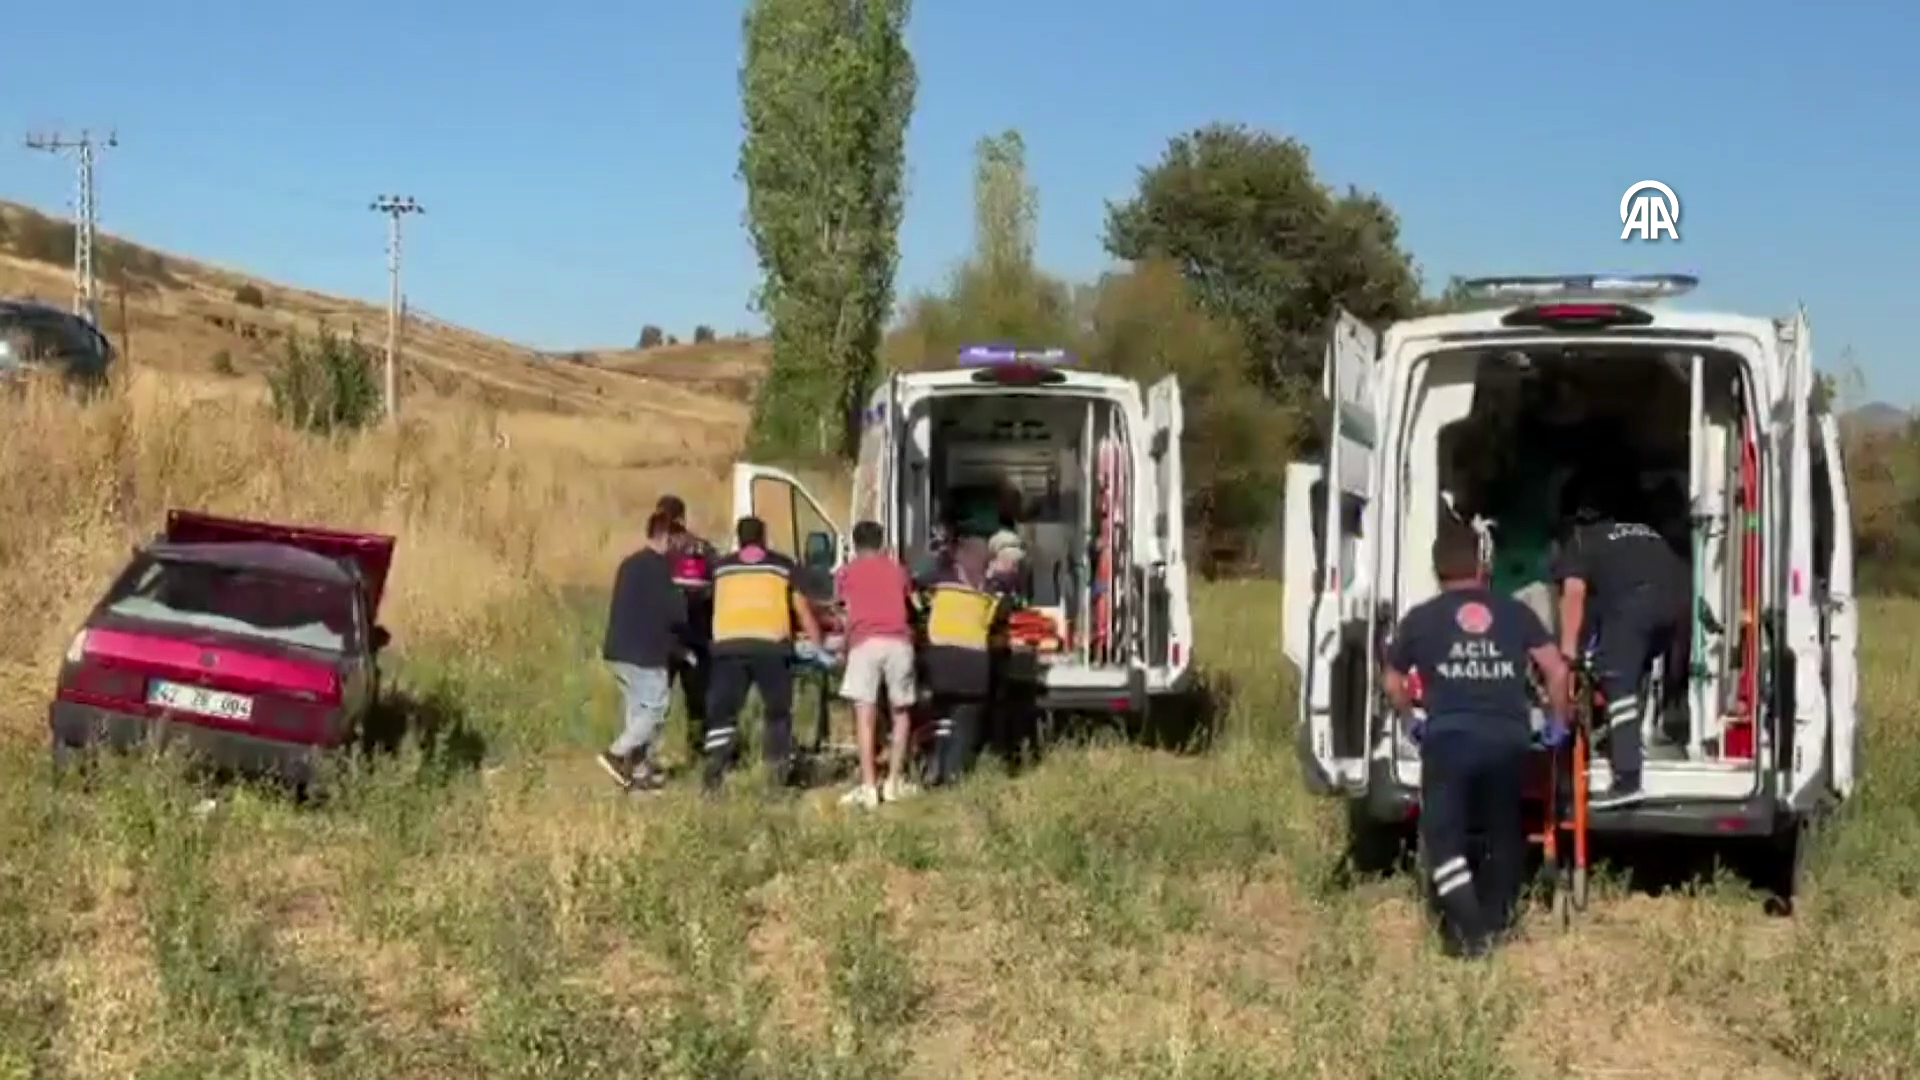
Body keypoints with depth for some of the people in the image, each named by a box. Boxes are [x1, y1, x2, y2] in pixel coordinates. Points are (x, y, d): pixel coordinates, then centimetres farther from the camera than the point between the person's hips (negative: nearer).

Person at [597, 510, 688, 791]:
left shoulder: (629, 564, 15)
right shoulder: (658, 567, -13)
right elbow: (674, 610, -15)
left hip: (620, 649, 9)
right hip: (643, 652, -9)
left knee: (638, 710, 13)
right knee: (654, 708, -3)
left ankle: (639, 770, 12)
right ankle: (617, 754, -12)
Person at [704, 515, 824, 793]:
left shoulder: (721, 567, 21)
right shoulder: (782, 565, 18)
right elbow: (802, 610, 22)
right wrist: (817, 646, 30)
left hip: (729, 643, 1)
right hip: (771, 643, 0)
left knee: (721, 709, 6)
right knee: (778, 710, 14)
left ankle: (716, 760, -11)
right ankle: (781, 766, 7)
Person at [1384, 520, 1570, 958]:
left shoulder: (1421, 618, 12)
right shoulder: (1514, 611, 14)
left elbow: (1394, 683, 23)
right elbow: (1557, 668, 11)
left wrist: (1414, 718, 40)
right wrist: (1557, 723, 25)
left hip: (1449, 737, -2)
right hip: (1509, 738, 2)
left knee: (1443, 836, 2)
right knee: (1504, 834, 21)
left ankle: (1469, 932, -11)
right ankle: (1496, 925, 25)